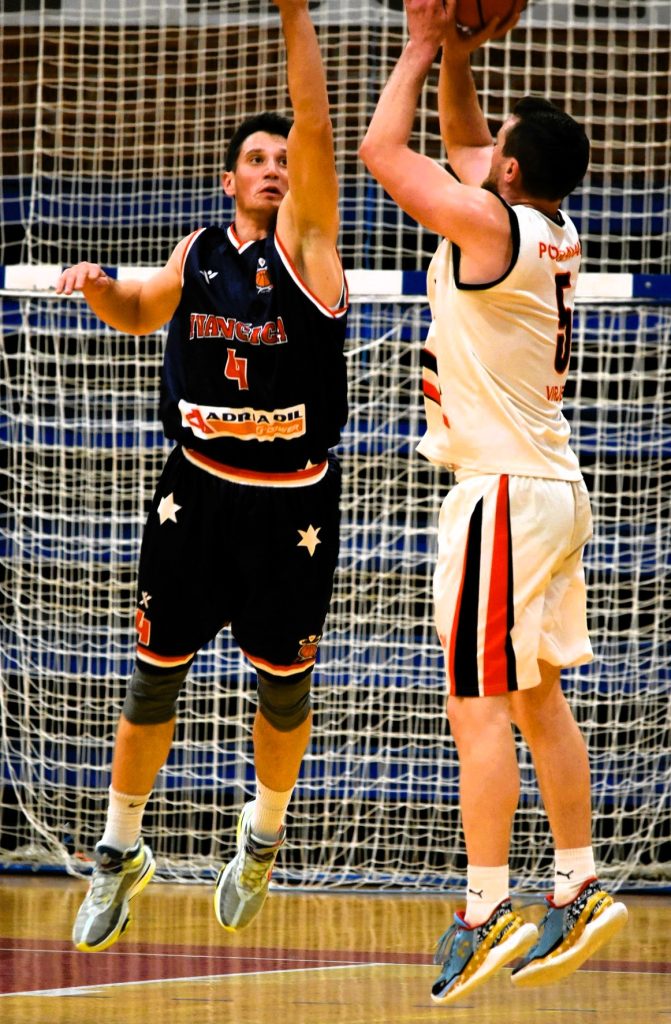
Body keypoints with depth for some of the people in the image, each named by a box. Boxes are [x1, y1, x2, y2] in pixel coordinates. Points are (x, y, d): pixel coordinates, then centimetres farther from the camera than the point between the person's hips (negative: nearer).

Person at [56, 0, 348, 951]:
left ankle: (264, 834, 32)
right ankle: (120, 850, 15)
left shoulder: (305, 241, -5)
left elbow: (317, 136, -21)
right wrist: (100, 287, 3)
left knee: (284, 684, 7)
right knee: (155, 674, 1)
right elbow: (142, 313, 27)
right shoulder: (197, 254, 7)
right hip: (198, 489, 3)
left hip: (294, 501, -3)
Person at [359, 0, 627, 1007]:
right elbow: (462, 149, 26)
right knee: (537, 697, 14)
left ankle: (486, 908, -12)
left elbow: (383, 149, -10)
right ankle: (579, 887, 17)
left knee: (480, 704, -9)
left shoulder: (491, 228, -16)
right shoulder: (553, 233, 9)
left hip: (504, 490, -9)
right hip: (551, 483, 9)